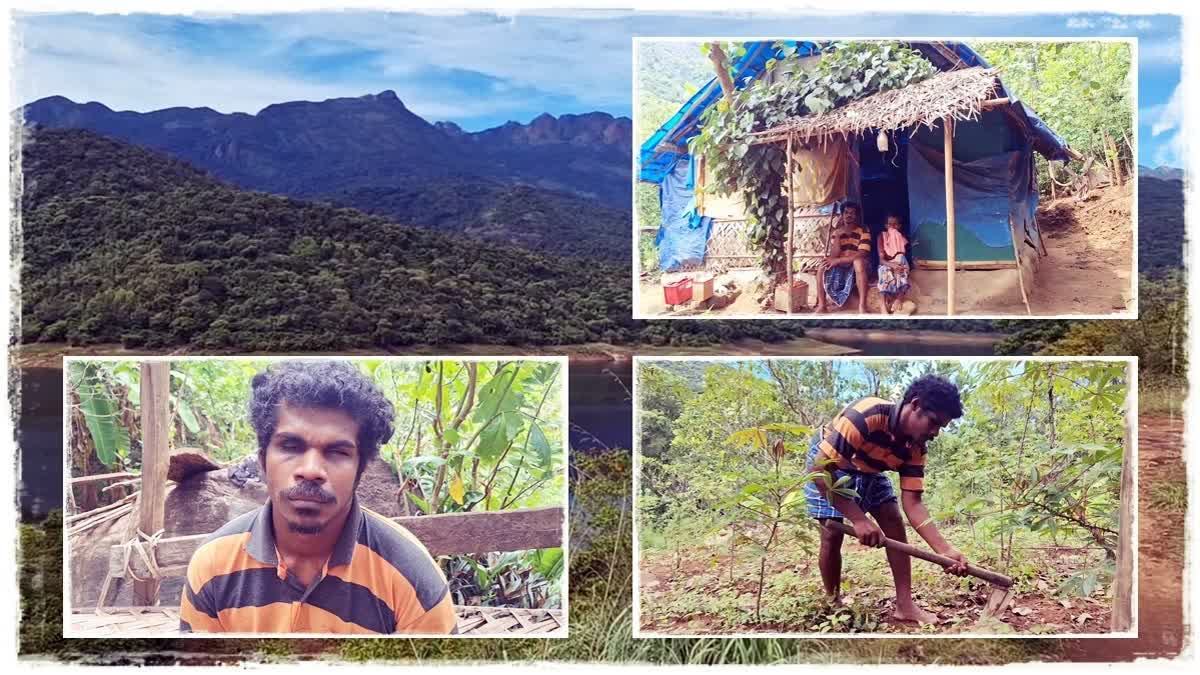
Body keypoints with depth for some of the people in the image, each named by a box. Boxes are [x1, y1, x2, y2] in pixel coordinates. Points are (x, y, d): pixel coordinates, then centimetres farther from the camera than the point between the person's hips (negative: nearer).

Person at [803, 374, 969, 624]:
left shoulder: (915, 448, -17)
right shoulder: (866, 415, -40)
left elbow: (912, 503, -14)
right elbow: (820, 467, -41)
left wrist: (944, 549, -27)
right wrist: (858, 519, -41)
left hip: (868, 472, 7)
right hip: (826, 466, -6)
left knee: (894, 523, -4)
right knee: (833, 534, -14)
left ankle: (904, 605, 3)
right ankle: (834, 604, 6)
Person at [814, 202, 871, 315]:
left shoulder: (863, 232, -6)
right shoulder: (836, 233, 4)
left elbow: (862, 255, -21)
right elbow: (834, 256, -8)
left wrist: (838, 260, -26)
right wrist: (837, 236, -18)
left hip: (857, 269, -3)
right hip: (839, 267, 3)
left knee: (859, 261, -37)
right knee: (823, 266, -24)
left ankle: (862, 306, -42)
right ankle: (821, 305, -24)